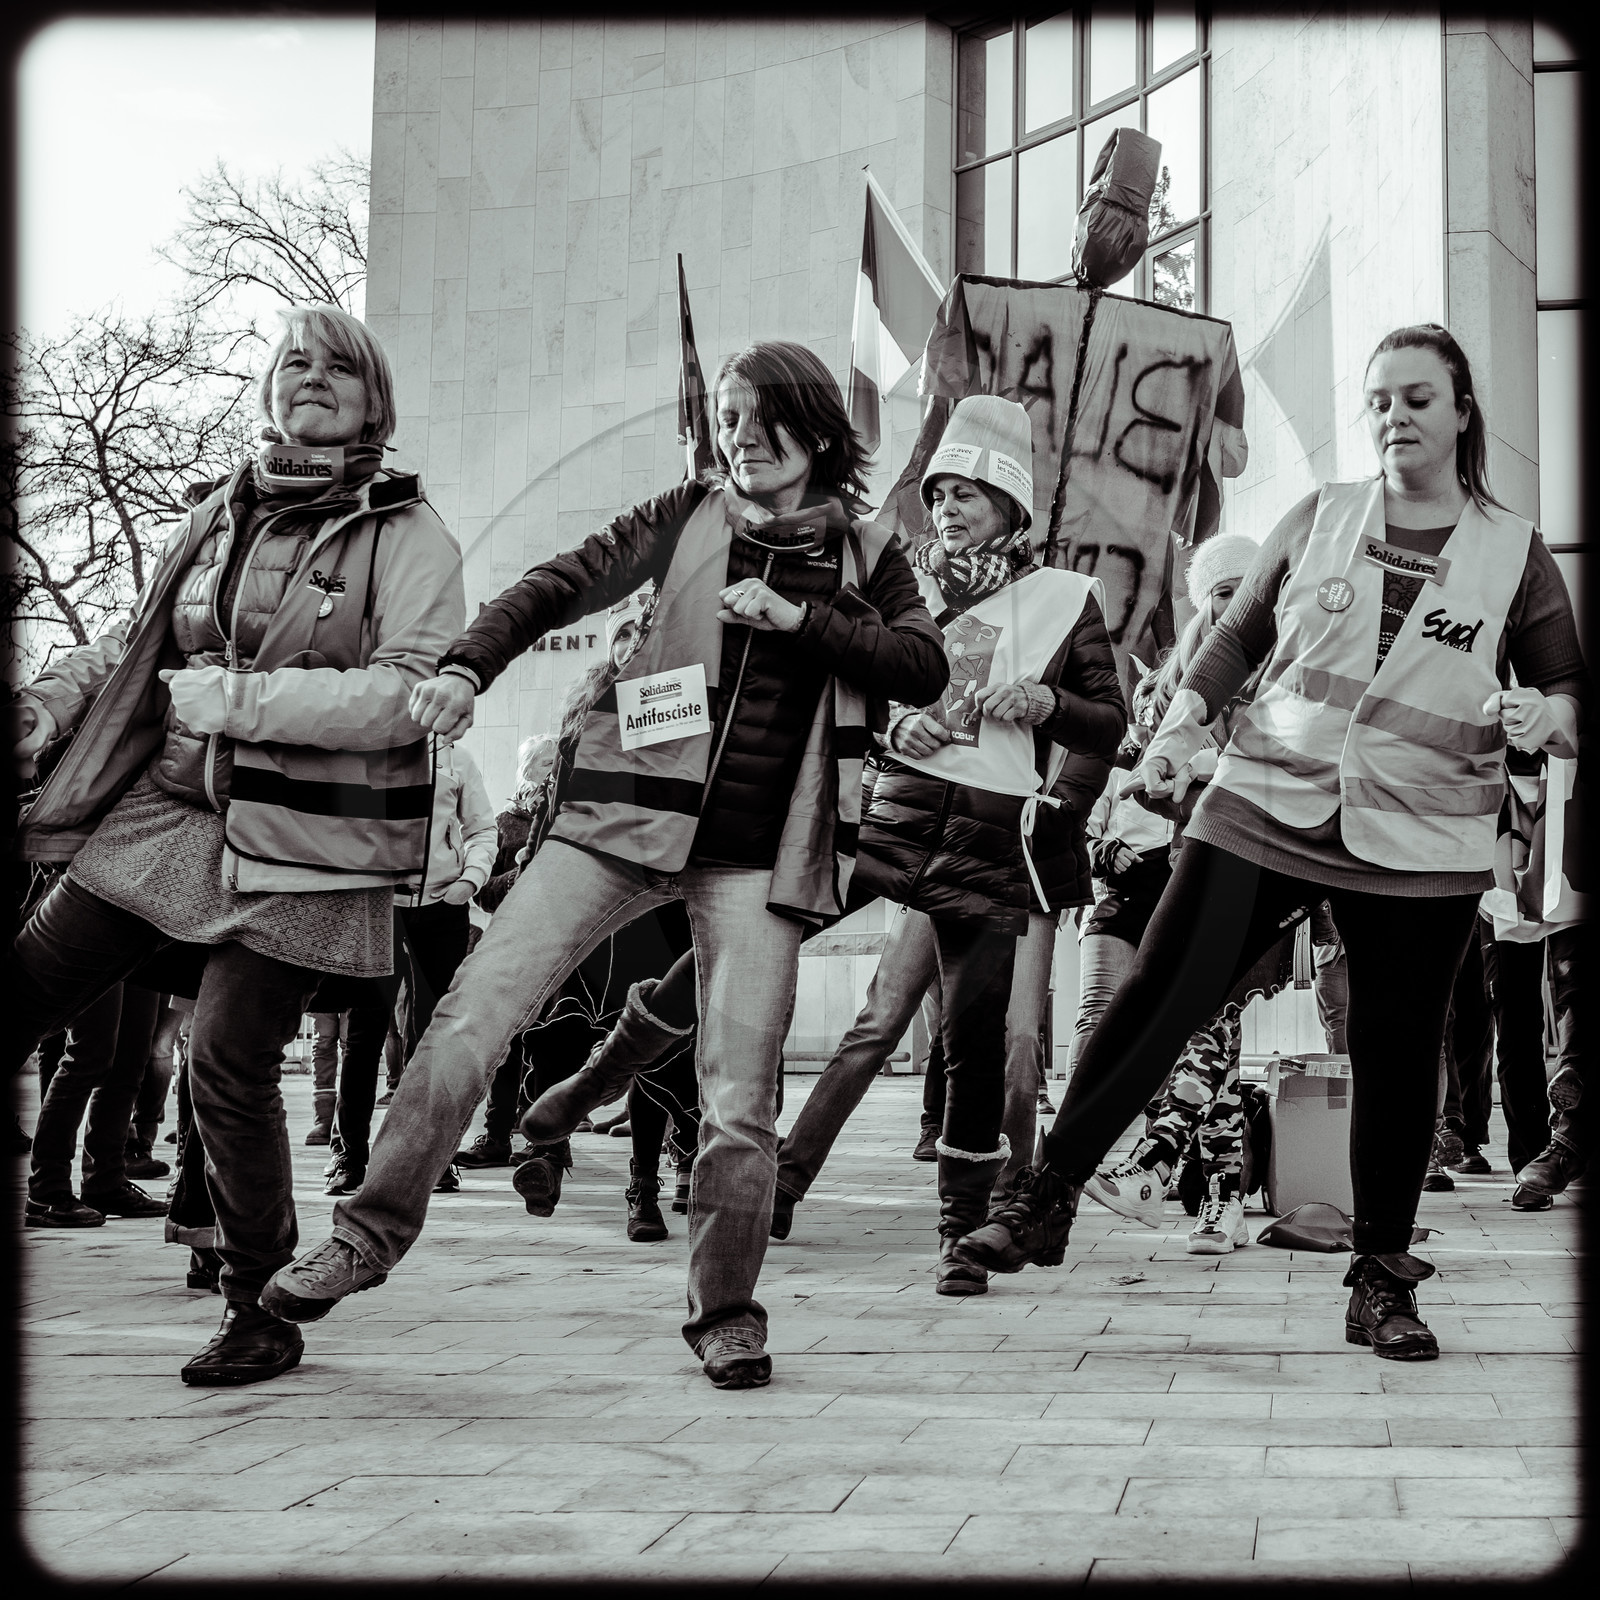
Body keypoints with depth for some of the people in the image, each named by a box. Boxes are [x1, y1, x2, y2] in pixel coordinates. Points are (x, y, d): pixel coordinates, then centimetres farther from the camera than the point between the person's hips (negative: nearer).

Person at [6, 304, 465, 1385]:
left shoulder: (409, 537, -4)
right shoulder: (223, 511, 12)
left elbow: (410, 693, -16)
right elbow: (139, 639, 22)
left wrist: (235, 696, -17)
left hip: (303, 846, -5)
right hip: (170, 807, 5)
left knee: (229, 1062, -9)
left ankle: (264, 1314, 9)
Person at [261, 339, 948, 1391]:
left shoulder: (864, 554, 11)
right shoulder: (682, 519, 10)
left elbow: (925, 668, 0)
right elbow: (555, 590, 5)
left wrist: (800, 618, -10)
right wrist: (470, 666, -12)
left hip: (758, 852, 0)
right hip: (629, 818, 0)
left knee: (740, 1096, -2)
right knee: (475, 1009, -10)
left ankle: (727, 1311, 18)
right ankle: (375, 1229, 4)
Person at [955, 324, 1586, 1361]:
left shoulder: (1515, 554, 4)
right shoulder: (1318, 520, 7)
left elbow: (1569, 692, 9)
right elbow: (1239, 637, 14)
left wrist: (1539, 718, -13)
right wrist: (1181, 728, 1)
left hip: (1420, 847, 0)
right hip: (1265, 810, 1)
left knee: (1398, 1057, 4)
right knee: (1156, 1002, -3)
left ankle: (1383, 1281, 20)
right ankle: (1050, 1198, 10)